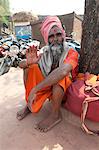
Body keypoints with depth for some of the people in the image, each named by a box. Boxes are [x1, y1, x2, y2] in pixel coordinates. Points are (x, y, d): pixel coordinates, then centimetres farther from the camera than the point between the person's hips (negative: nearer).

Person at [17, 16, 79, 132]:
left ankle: (55, 115, -19)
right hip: (47, 86, 4)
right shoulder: (45, 53, -7)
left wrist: (35, 89, -45)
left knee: (59, 76, -36)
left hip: (63, 88, -4)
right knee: (31, 67, -14)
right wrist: (28, 62, -33)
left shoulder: (71, 53, -21)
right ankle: (29, 104, -8)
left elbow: (63, 71, -43)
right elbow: (21, 64, -7)